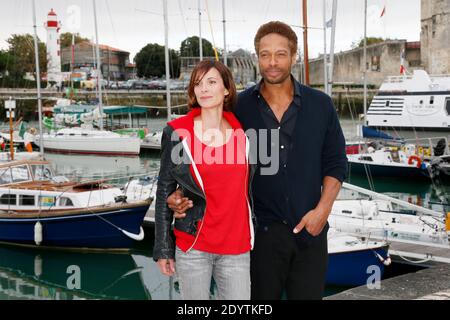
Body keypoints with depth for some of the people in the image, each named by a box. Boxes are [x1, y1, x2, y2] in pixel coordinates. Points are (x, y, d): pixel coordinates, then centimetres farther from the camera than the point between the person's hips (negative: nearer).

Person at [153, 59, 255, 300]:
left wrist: (258, 236, 12)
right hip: (192, 247, -2)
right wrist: (163, 249, -1)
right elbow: (164, 191, 1)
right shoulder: (177, 133, -3)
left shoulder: (242, 133, 4)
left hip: (237, 248, 2)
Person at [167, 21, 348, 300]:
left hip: (310, 231, 1)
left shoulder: (320, 105, 1)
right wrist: (185, 194, -14)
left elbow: (335, 164, 6)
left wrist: (323, 209, -7)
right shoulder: (239, 107, -3)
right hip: (260, 231, -1)